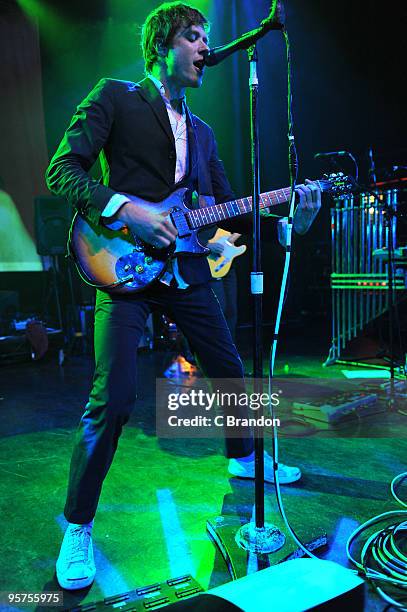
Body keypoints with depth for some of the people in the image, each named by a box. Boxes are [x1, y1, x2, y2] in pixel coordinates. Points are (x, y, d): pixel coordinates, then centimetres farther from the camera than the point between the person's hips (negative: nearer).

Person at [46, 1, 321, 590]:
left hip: (186, 270, 7)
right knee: (113, 399, -13)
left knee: (229, 370, 14)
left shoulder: (202, 132, 20)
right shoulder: (115, 96, 2)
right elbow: (63, 169, -7)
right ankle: (77, 527, 7)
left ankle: (243, 458, 41)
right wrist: (127, 211, -20)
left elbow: (227, 203, 18)